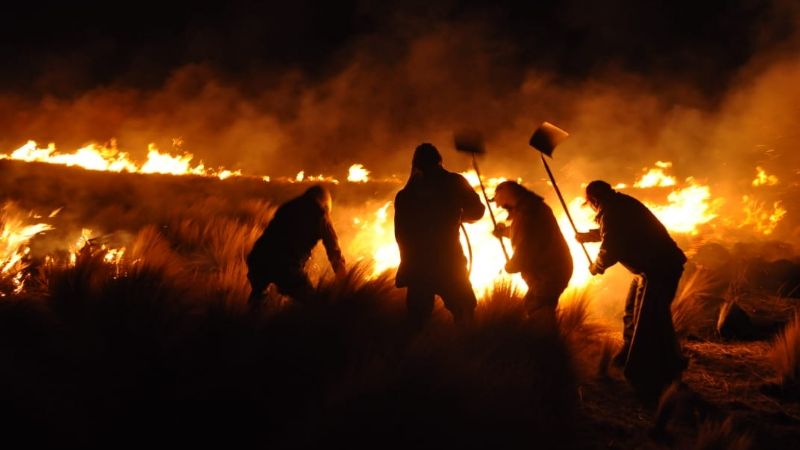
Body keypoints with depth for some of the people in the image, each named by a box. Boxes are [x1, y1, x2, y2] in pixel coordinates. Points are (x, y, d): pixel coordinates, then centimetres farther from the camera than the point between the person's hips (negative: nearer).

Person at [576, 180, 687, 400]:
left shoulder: (611, 213, -17)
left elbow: (610, 250, -16)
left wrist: (596, 267, 4)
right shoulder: (621, 204, 14)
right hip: (651, 267, 11)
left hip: (658, 269, -11)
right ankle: (630, 353, 43)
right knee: (632, 311, 25)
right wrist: (587, 236, 45)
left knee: (649, 322, -9)